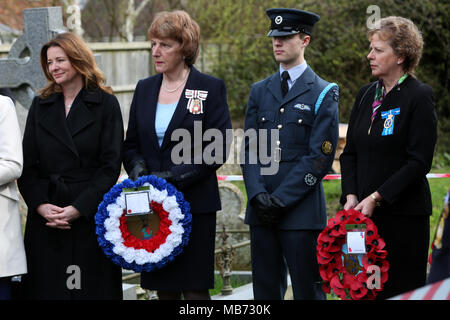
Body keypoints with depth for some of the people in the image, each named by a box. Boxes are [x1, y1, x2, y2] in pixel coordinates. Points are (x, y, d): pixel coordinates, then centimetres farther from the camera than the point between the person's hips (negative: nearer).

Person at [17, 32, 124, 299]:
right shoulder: (40, 106, 13)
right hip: (46, 218, 3)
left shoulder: (106, 104, 2)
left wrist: (78, 208, -14)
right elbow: (27, 165, 7)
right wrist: (40, 205, -9)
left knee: (92, 288, -3)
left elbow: (111, 166, -5)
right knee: (47, 289, 0)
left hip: (91, 215, -3)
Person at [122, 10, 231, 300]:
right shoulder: (145, 89, 13)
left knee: (195, 288, -5)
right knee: (164, 288, 5)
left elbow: (218, 150, -8)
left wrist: (173, 177, -15)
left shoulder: (211, 88, -3)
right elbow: (131, 144, 16)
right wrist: (139, 170, -6)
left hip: (195, 203, -4)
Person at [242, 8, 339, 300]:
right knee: (265, 289, 7)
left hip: (302, 209, -5)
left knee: (308, 289, -2)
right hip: (262, 210, 5)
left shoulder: (323, 94, -1)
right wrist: (258, 195, -6)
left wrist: (280, 199, -13)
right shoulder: (260, 91, 15)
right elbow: (250, 149, 11)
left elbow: (320, 156, -7)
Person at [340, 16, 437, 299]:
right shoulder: (366, 95, 13)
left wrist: (377, 197, -16)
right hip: (364, 212, 6)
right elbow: (350, 153, 14)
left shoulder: (419, 97, -7)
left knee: (401, 289, -3)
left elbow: (419, 162, -12)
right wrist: (351, 196, -2)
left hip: (403, 215, -6)